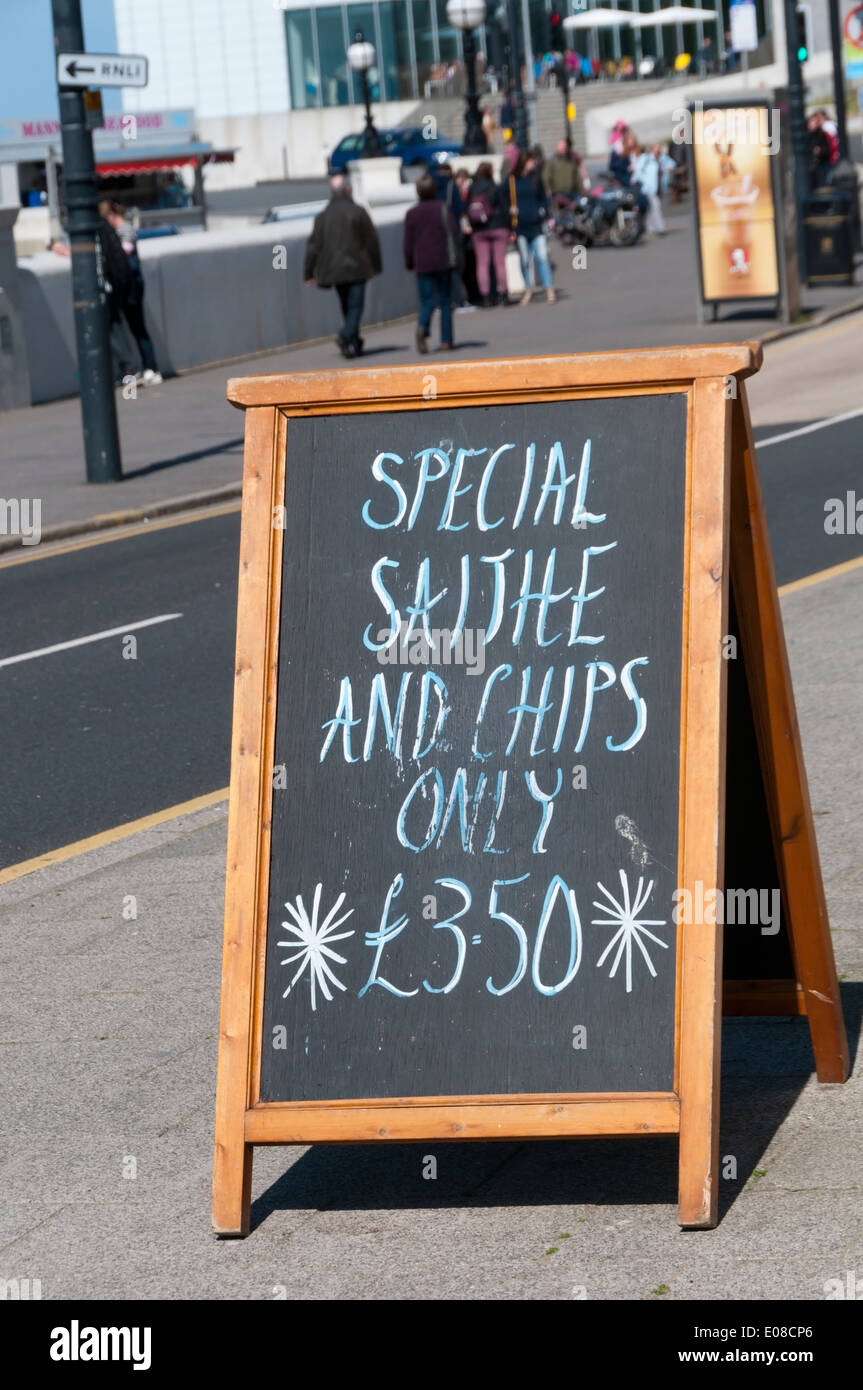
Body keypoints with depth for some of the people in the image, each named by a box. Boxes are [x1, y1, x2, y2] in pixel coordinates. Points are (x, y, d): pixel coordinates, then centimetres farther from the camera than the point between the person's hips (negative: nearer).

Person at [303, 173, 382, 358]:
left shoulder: (322, 217, 3)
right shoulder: (358, 213, -4)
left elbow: (313, 246, 2)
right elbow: (372, 241, 0)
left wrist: (308, 272, 6)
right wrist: (376, 266, 10)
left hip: (333, 270, 3)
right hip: (356, 268, -3)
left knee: (347, 307, 14)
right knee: (355, 305, -4)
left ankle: (354, 344, 15)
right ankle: (345, 336, -28)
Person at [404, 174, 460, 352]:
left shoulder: (412, 213, 2)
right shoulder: (443, 209, -2)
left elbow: (409, 242, 4)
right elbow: (454, 233, -8)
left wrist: (409, 263, 12)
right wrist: (453, 256, 5)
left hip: (422, 264, 1)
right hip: (443, 261, -1)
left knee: (427, 300, 1)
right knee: (445, 300, 7)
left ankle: (423, 326, -29)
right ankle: (446, 340, 3)